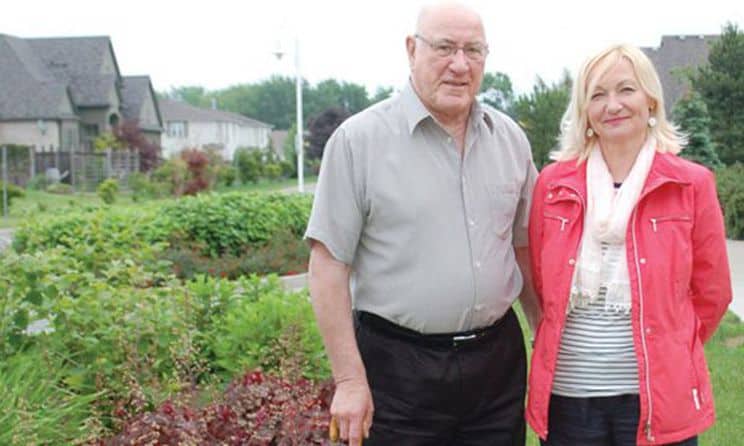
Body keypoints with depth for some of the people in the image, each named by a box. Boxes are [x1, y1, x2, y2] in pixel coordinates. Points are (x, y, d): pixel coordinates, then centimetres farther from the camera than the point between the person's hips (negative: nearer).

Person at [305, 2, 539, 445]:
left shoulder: (511, 139, 7)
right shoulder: (359, 139, -8)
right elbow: (329, 263, -9)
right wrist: (350, 380, -12)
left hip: (499, 359, 5)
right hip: (399, 365, -4)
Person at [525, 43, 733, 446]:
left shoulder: (691, 185, -2)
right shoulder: (553, 184, 2)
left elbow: (711, 293, 5)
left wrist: (666, 353, 9)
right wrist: (582, 342, 11)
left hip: (657, 397, -1)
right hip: (567, 394, 1)